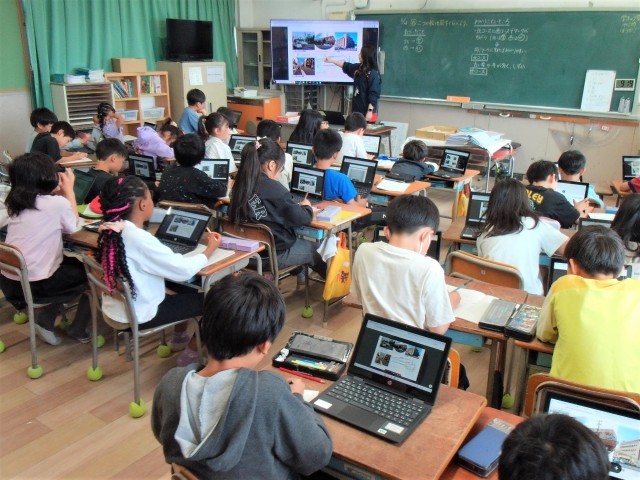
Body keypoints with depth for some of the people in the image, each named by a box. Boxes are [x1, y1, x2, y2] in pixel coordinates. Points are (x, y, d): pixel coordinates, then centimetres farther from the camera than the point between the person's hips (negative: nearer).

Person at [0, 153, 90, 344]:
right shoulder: (58, 203, -16)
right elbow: (73, 227, 4)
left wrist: (60, 190, 11)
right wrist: (68, 189, 8)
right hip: (34, 284, -7)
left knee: (72, 264, 28)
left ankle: (45, 321, 26)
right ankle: (78, 329, 26)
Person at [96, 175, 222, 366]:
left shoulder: (112, 230, -3)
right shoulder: (139, 239, -30)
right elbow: (183, 270, -23)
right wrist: (210, 249, -9)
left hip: (117, 307, 9)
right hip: (137, 315, -9)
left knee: (188, 292, 25)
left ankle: (179, 337, 40)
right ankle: (191, 354, 17)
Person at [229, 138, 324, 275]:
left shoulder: (241, 184, -4)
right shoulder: (275, 189, -23)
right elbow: (302, 219, -16)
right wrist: (307, 206, 7)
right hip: (274, 254, -6)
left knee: (299, 241, 29)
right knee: (310, 247, 23)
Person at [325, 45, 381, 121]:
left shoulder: (373, 74, -17)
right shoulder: (358, 68, 7)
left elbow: (374, 94, -20)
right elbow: (345, 65, 27)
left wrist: (370, 111, -23)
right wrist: (332, 60, 35)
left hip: (367, 112, -8)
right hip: (357, 110, 8)